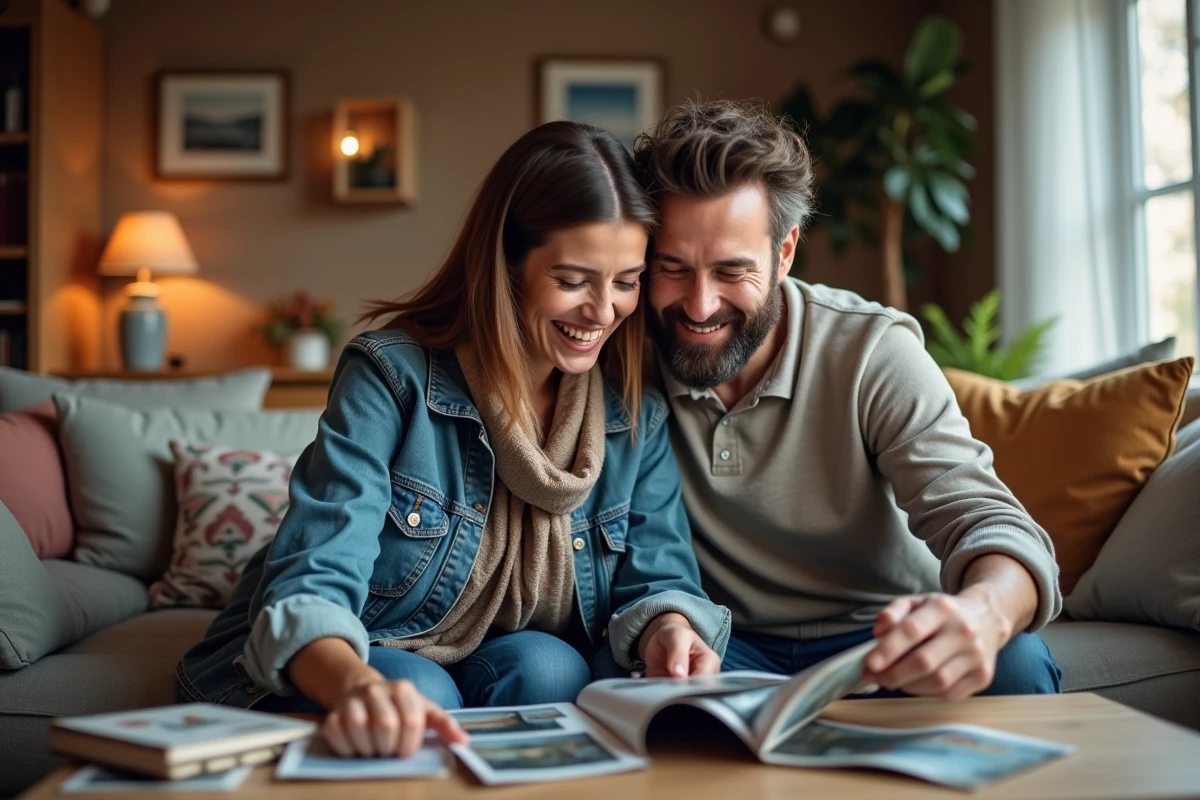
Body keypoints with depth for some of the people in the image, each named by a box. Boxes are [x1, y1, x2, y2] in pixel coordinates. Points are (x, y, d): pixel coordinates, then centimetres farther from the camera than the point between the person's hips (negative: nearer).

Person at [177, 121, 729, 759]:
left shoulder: (638, 415, -4)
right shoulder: (391, 377, -19)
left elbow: (654, 576, -3)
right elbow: (311, 587, -28)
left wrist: (667, 630, -30)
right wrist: (358, 684, -52)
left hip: (524, 671, 4)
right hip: (330, 674, -4)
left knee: (545, 664, -27)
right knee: (419, 689, -34)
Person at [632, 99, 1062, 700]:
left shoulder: (872, 354, -15)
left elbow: (989, 523, -24)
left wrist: (982, 614, -49)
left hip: (879, 646, 0)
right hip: (722, 649, 0)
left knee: (1013, 662, -30)